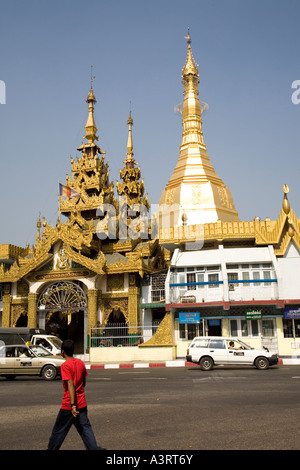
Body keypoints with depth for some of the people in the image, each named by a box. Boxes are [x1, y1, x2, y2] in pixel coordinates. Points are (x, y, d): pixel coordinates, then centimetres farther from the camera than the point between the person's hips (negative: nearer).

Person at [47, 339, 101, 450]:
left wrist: (72, 405, -27)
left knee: (58, 431, 11)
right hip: (82, 403, 6)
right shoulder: (81, 363, 5)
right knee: (85, 428, 8)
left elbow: (71, 385, -23)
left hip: (68, 405, -6)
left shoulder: (65, 366, -15)